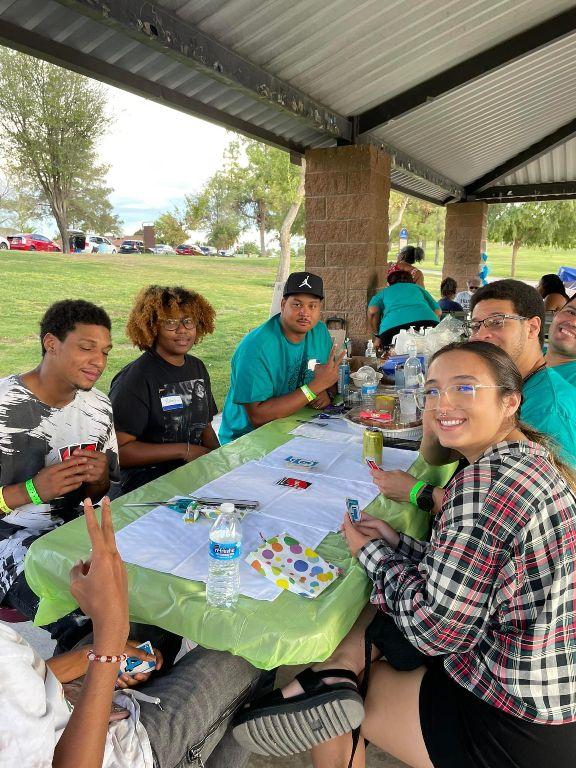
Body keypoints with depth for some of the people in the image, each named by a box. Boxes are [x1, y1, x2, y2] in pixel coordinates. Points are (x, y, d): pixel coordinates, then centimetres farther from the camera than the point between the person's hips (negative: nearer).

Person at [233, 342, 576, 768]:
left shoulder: (485, 480, -28)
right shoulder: (533, 459, 3)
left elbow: (437, 626, -24)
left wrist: (374, 553, -9)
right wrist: (396, 543, 2)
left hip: (518, 734, -9)